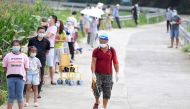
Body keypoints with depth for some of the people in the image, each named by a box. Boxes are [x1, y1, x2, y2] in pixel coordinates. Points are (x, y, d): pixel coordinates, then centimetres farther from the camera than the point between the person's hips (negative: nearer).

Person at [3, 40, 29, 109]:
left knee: (20, 96, 3)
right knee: (11, 96, 2)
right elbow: (5, 67, 9)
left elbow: (26, 68, 8)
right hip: (11, 77, 0)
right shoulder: (8, 56, 6)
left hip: (20, 78, 0)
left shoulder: (24, 56, 8)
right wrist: (9, 73, 1)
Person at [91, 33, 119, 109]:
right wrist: (93, 73, -18)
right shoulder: (96, 50, -3)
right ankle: (97, 102, 16)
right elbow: (93, 62, -7)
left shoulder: (112, 50, 0)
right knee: (97, 89, -13)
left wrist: (117, 73, 0)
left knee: (107, 92, 3)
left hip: (108, 74, 1)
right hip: (98, 74, -1)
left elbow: (115, 62, 5)